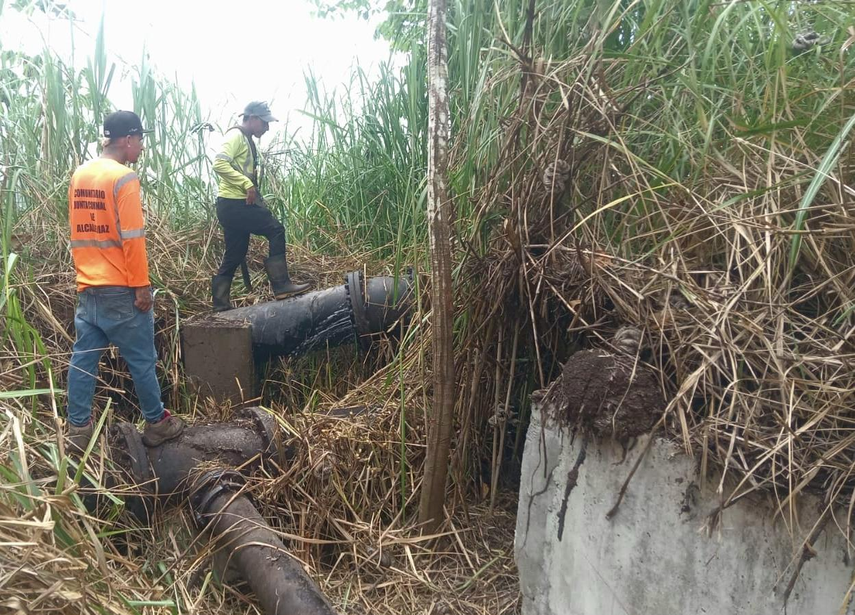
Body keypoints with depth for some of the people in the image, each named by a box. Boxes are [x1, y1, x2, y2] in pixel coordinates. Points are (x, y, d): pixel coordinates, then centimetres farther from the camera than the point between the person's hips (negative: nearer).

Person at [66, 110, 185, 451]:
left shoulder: (80, 174, 10)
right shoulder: (124, 178, -14)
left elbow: (81, 231, 16)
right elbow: (132, 238, -18)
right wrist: (141, 286, -14)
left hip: (87, 286, 8)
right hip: (119, 289, -7)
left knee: (83, 358, 10)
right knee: (141, 360, 5)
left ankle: (78, 430, 17)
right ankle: (156, 423, 17)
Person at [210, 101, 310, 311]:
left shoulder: (246, 140, 21)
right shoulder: (236, 136, -9)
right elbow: (219, 164, -23)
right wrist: (247, 184, -25)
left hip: (237, 204, 10)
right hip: (233, 203, -10)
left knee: (234, 257, 11)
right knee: (275, 230, -12)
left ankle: (221, 305, 16)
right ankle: (281, 285, -10)